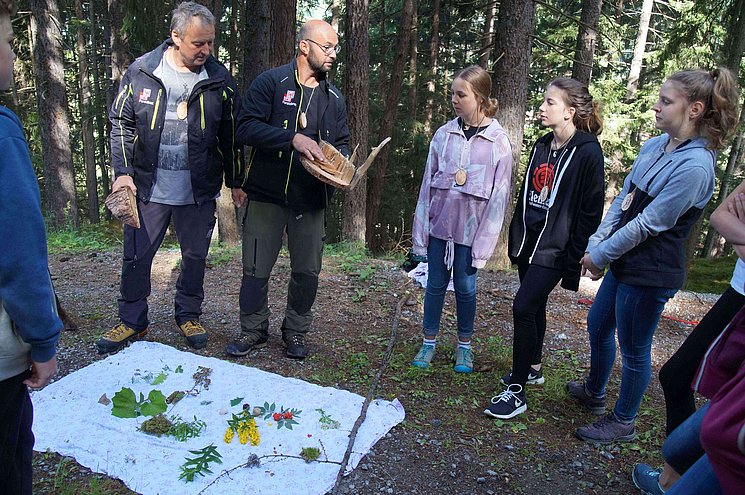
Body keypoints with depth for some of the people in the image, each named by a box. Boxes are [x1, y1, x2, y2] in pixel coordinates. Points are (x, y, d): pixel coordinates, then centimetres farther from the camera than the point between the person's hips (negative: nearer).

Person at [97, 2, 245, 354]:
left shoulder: (220, 80, -2)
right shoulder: (141, 72, -3)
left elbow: (231, 137, 4)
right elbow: (122, 123, 3)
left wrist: (236, 182, 6)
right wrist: (122, 172, -5)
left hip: (199, 191, 0)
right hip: (148, 187, 0)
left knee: (195, 256, 11)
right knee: (136, 257, 7)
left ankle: (188, 316, 31)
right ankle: (132, 321, 25)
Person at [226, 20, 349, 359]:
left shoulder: (334, 98, 13)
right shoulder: (271, 83, -5)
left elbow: (342, 142, 21)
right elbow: (245, 129, -15)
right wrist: (292, 138, -26)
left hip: (311, 201, 4)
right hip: (267, 194, -4)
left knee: (307, 271, 10)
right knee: (256, 269, 4)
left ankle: (296, 332, 29)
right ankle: (253, 331, 25)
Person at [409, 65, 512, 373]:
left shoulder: (498, 141, -7)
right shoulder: (444, 134, 1)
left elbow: (499, 196, -6)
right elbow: (428, 182, 4)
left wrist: (484, 242, -9)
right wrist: (420, 231, 2)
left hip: (470, 228, -2)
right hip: (439, 223, 2)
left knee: (465, 287, 8)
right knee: (436, 284, 10)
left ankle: (464, 346, 28)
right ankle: (429, 343, 27)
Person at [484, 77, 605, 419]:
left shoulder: (587, 152, -13)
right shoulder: (542, 146, 9)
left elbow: (591, 211, -13)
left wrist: (574, 257, -13)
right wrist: (516, 237, 16)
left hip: (555, 249, -7)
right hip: (528, 242, 8)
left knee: (524, 307, -13)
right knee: (534, 307, 18)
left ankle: (517, 391, -1)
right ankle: (532, 368, 37)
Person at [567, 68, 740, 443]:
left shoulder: (695, 166, -23)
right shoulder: (654, 145, 4)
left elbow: (648, 224, -22)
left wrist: (601, 255, -13)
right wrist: (595, 243, 0)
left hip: (651, 273, -9)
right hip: (625, 262, 9)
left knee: (634, 349, 8)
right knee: (597, 325, 23)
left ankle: (623, 423, 30)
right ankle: (594, 391, 47)